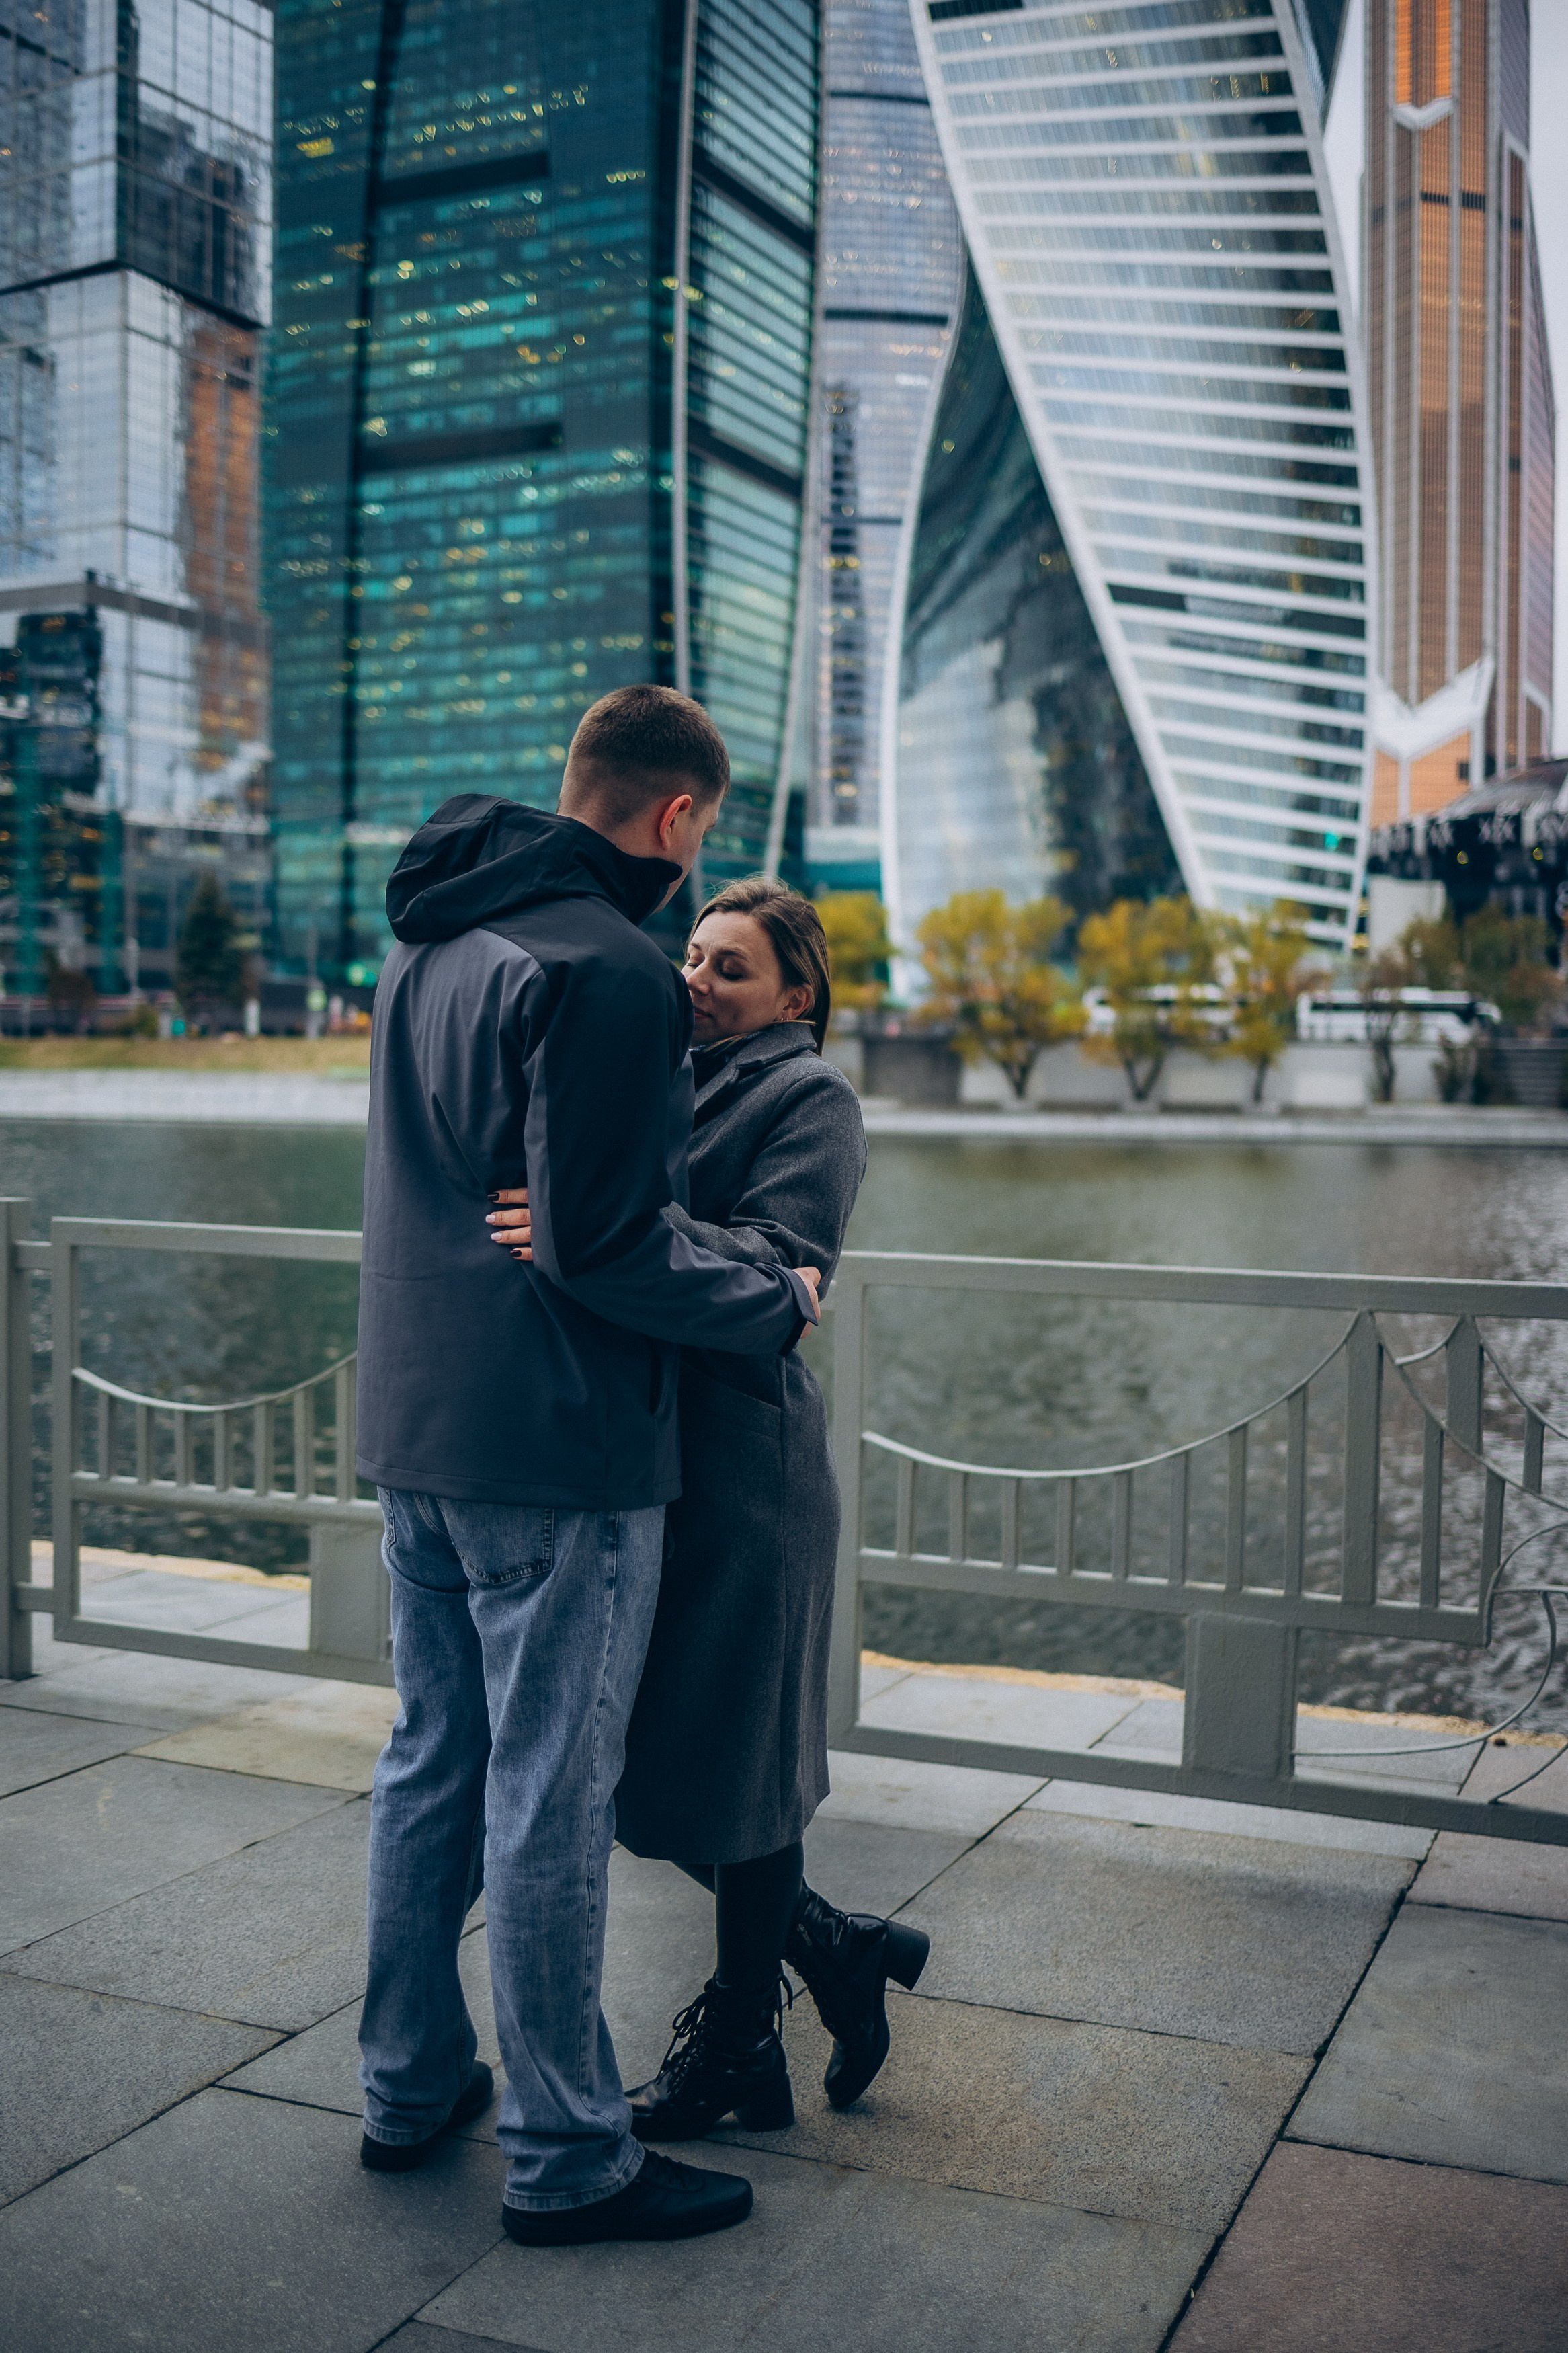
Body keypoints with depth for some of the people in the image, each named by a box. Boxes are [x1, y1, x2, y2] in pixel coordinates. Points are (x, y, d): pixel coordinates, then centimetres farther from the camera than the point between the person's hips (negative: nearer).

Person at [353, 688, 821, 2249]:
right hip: (553, 1449, -9)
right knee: (549, 1800, 2)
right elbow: (602, 1246, -22)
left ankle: (409, 2086, 32)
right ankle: (564, 2157, 16)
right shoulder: (607, 967, -18)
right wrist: (776, 1305, -9)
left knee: (433, 1763, 19)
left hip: (412, 1427, 9)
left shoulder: (430, 943, 11)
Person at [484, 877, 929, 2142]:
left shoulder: (812, 1098, -6)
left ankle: (741, 2049, 22)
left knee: (724, 1753, 3)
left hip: (745, 1459, -8)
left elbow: (776, 1268, -21)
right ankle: (840, 1949, 31)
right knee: (638, 1749, 13)